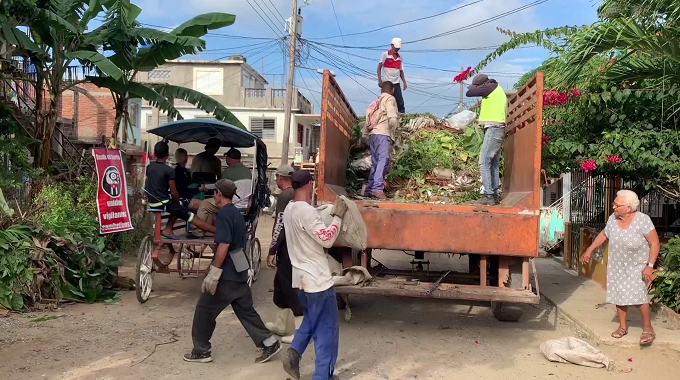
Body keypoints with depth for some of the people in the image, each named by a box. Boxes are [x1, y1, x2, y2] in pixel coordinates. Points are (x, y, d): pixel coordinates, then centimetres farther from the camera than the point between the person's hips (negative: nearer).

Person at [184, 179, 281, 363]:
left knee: (204, 310, 4)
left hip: (227, 274, -9)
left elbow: (224, 244, -24)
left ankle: (201, 351, 13)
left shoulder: (223, 214, -14)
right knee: (246, 310, 13)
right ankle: (269, 343, 11)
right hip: (239, 272, 9)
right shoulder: (237, 213, 14)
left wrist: (213, 273, -22)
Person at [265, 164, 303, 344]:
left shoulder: (284, 196, -15)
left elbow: (279, 225, -19)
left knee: (290, 286, -5)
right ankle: (280, 325, 28)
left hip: (288, 248, -9)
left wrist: (271, 251, -17)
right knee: (282, 283, 18)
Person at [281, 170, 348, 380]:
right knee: (327, 328, 3)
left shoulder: (289, 209, 8)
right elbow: (327, 239, -23)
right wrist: (338, 216, -13)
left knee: (311, 320, 26)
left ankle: (293, 353, 8)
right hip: (317, 279, -9)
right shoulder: (306, 211, -22)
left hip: (302, 277, 9)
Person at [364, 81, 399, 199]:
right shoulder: (390, 99, 5)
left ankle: (369, 189, 5)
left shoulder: (376, 101, 27)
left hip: (372, 134, 8)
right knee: (383, 160, -17)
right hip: (382, 134, -8)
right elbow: (392, 119, -9)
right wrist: (392, 128, 6)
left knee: (375, 163, 9)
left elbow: (367, 121, 18)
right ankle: (377, 188, -30)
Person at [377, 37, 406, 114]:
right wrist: (379, 80, -13)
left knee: (400, 102, -1)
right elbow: (379, 67, -3)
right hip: (386, 83, -4)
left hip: (396, 83, 4)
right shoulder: (385, 55, -2)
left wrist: (404, 82, 8)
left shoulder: (400, 57, 12)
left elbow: (401, 70, 17)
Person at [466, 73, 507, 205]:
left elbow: (469, 93, -6)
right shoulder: (497, 91, 21)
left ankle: (488, 196, -14)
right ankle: (494, 194, 12)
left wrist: (476, 86, 10)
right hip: (497, 129, 10)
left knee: (484, 163, -11)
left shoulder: (491, 87, -6)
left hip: (493, 129, -10)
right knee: (494, 164, 10)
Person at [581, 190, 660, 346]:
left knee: (638, 296, -13)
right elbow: (604, 234, 11)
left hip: (637, 266, -5)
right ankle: (622, 326, 24)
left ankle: (648, 328, 4)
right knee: (619, 295, 9)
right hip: (617, 266, 5)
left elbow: (654, 243, -18)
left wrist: (650, 265, -23)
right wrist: (589, 250, 11)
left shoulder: (643, 220, -21)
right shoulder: (613, 219, -7)